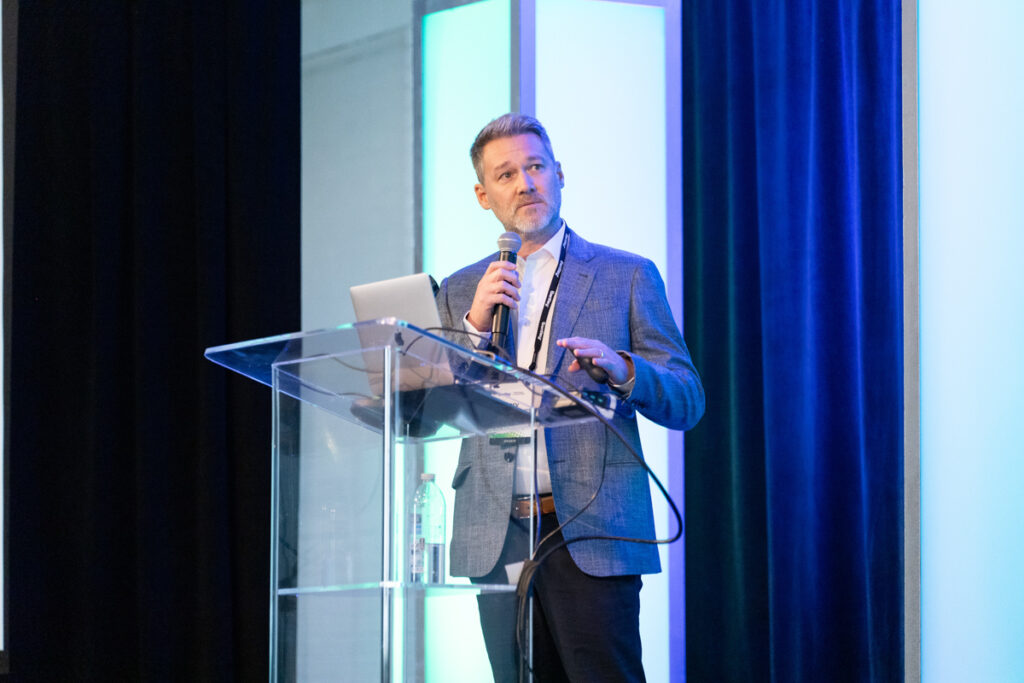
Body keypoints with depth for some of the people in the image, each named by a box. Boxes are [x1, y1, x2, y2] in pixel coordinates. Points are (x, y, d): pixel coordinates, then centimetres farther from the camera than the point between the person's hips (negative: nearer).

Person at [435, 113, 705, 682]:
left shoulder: (626, 276, 8)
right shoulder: (461, 293, 16)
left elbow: (688, 401, 4)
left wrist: (620, 369, -16)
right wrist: (475, 325, -6)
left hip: (590, 534, -3)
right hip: (498, 541, 3)